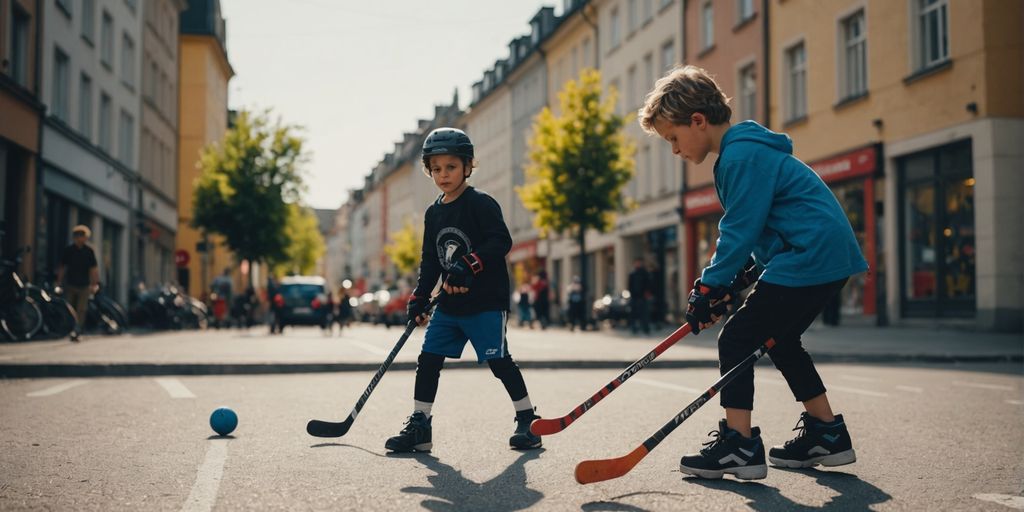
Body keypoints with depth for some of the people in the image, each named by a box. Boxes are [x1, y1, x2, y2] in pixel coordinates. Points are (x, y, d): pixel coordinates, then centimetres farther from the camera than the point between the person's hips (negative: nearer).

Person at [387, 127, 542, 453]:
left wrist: (469, 266, -31)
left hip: (486, 301, -7)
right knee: (428, 359, 2)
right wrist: (419, 298, 10)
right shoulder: (433, 213, 13)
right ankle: (419, 426, 10)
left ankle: (528, 419, 9)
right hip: (449, 304, 7)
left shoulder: (481, 204, -9)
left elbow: (501, 242, -20)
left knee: (499, 361, -6)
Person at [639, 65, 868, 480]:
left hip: (809, 257, -11)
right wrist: (721, 286, 11)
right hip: (829, 257, 11)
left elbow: (740, 233, -17)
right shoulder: (746, 150, 19)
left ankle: (739, 444, -6)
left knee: (736, 339, -6)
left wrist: (708, 289, -8)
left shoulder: (742, 155, -14)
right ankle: (826, 433, 27)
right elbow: (741, 230, 20)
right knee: (779, 340, 21)